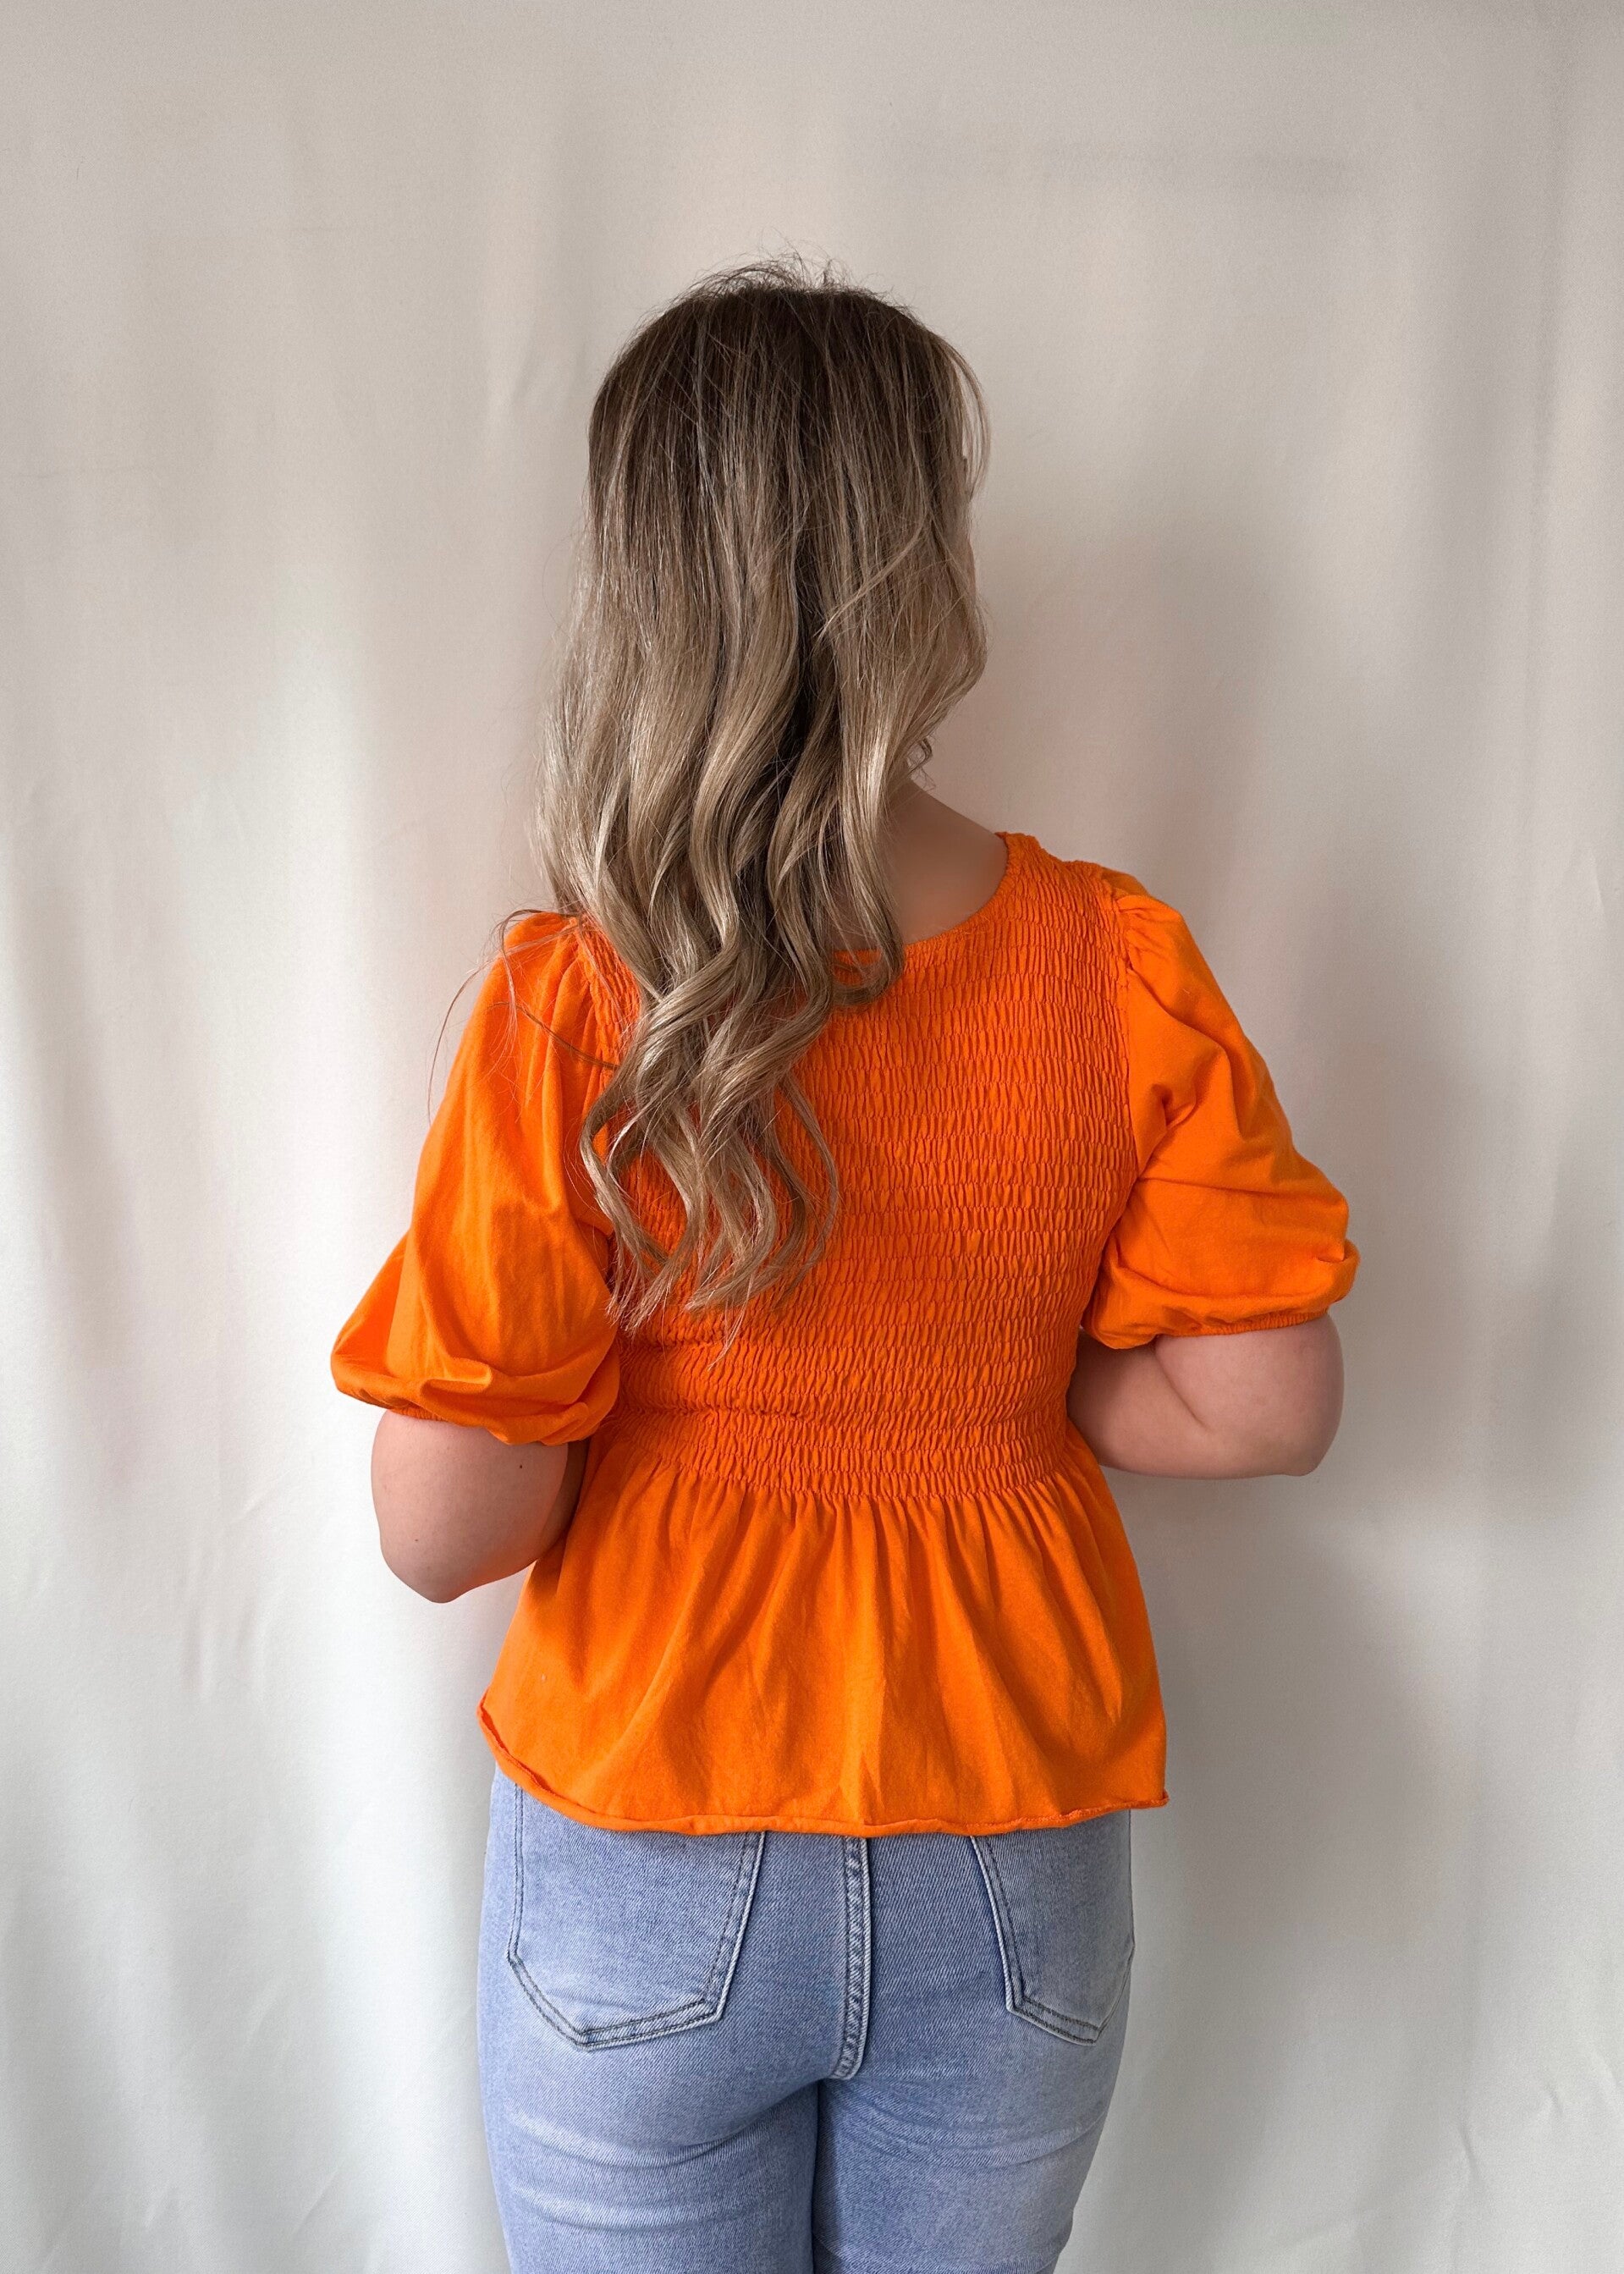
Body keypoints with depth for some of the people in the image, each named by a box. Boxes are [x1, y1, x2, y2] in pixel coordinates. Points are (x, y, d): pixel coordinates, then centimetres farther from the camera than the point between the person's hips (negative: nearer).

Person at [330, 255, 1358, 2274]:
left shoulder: (569, 1009, -21)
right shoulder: (1122, 968, -15)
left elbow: (441, 1529, -18)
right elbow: (1266, 1407, -9)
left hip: (645, 1891, -2)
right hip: (1010, 1879, 2)